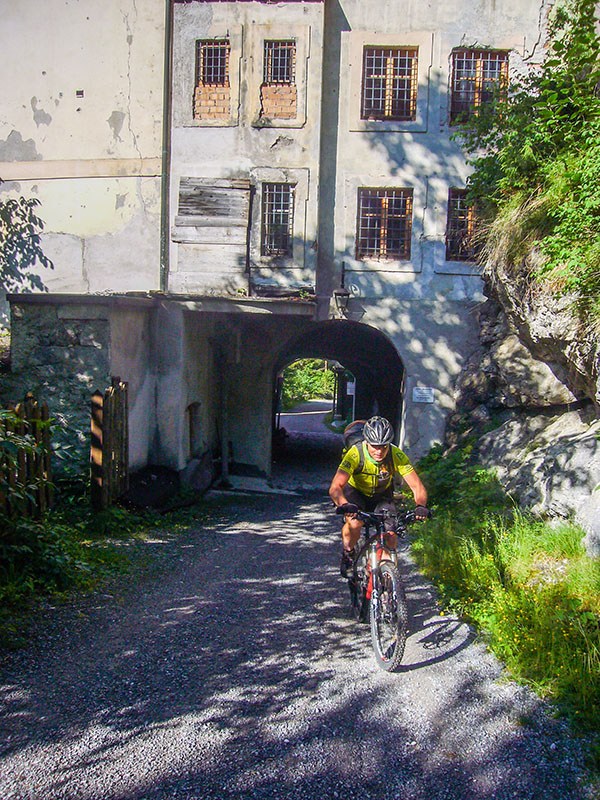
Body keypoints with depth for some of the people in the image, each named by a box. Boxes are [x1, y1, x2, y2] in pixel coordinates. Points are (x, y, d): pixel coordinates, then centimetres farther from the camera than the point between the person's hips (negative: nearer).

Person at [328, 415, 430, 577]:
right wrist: (345, 506, -61)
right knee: (355, 523, -32)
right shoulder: (355, 454, -34)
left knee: (390, 539, -15)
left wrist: (421, 506, -47)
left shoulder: (397, 456, -27)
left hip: (382, 496, 2)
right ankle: (348, 553, -1)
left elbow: (417, 486, -27)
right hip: (355, 492, -2)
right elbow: (335, 487, -41)